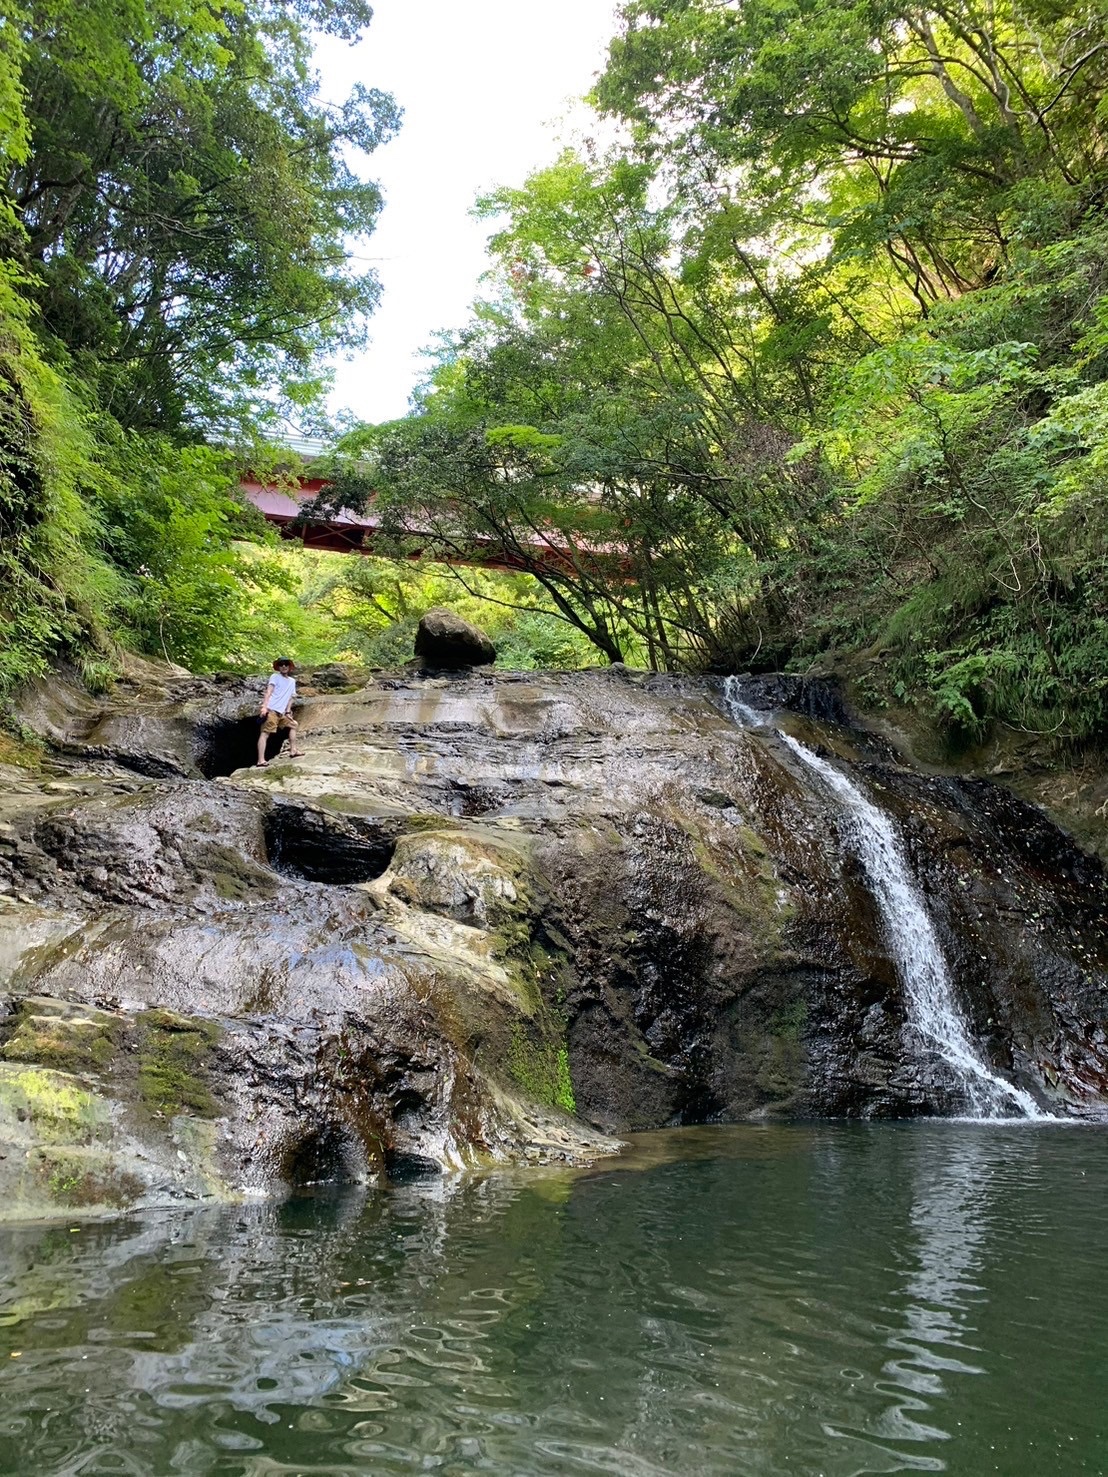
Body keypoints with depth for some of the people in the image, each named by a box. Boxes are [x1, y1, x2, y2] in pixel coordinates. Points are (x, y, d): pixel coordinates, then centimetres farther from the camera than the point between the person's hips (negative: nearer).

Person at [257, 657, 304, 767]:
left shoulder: (292, 681, 20)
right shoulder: (275, 677, 0)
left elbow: (290, 697, 22)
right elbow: (268, 692, -11)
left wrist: (288, 712, 12)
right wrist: (264, 706, -23)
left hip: (281, 712, 8)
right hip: (271, 710, -8)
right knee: (265, 733, -12)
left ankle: (293, 750, 24)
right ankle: (261, 760, -20)